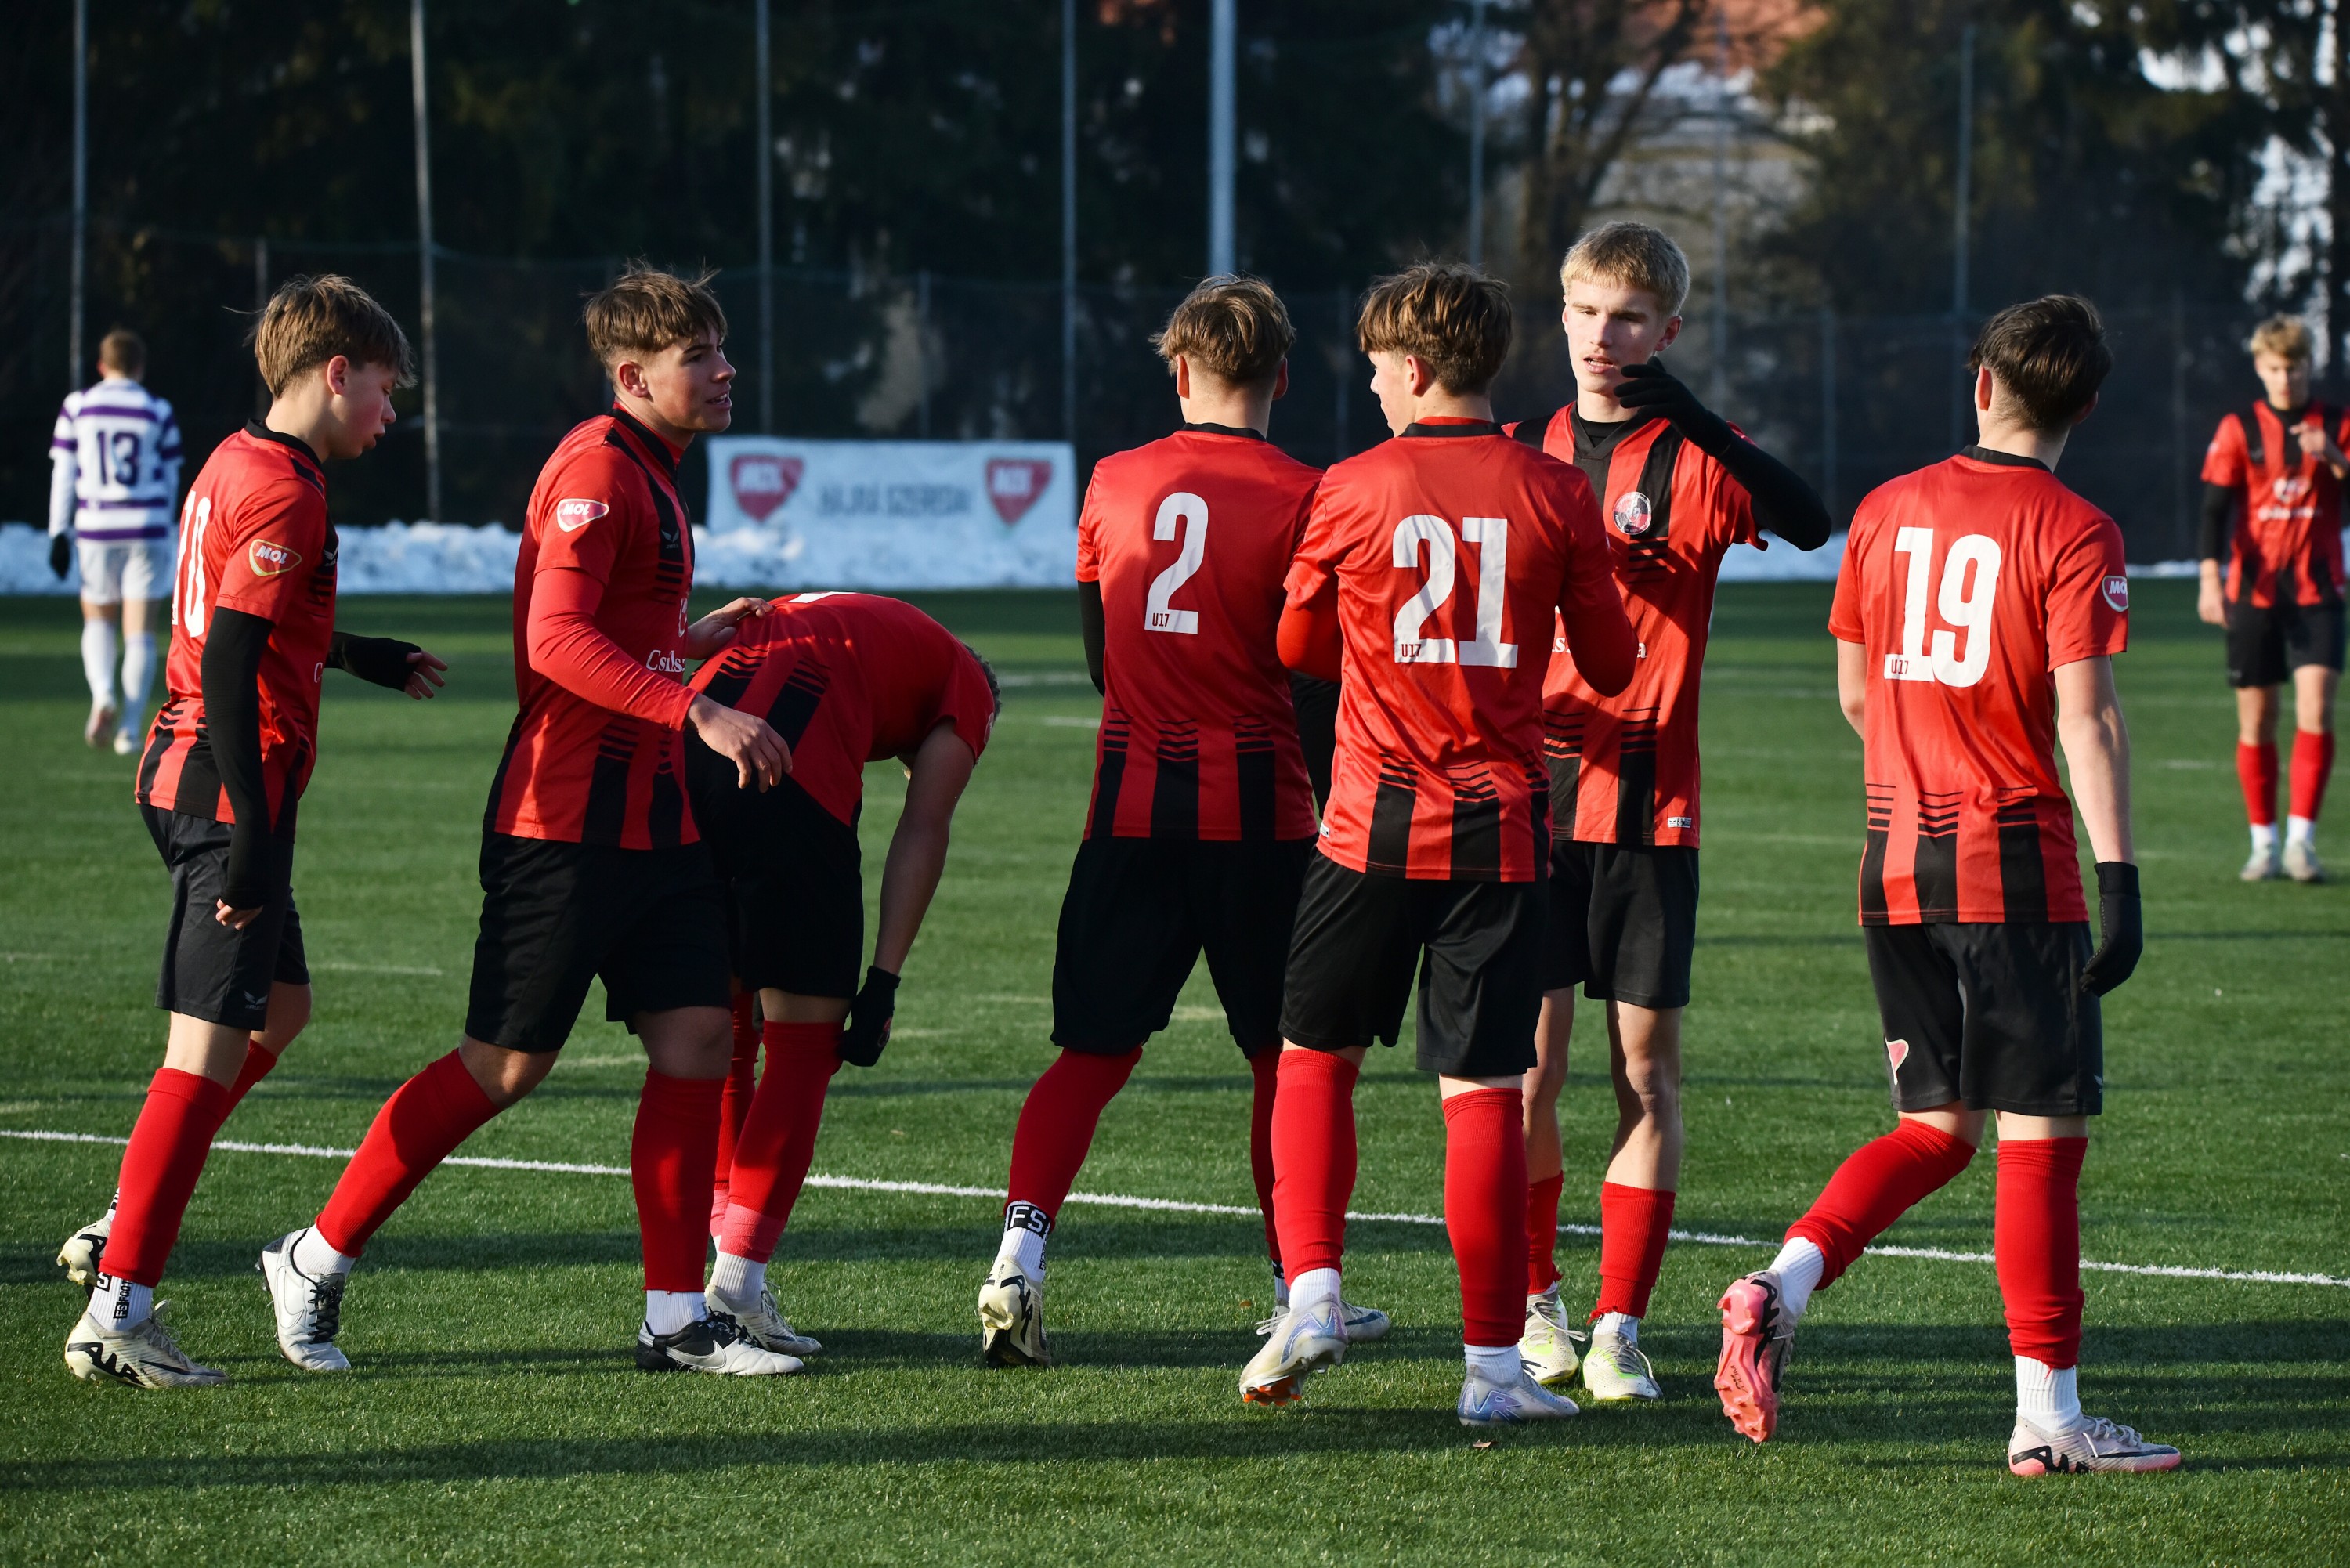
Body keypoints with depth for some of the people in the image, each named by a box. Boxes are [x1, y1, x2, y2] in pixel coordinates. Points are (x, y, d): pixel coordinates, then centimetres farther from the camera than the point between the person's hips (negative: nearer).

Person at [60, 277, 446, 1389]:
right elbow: (228, 662, -23)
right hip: (229, 789, -10)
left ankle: (122, 1228, 21)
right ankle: (116, 1316, -11)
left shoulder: (237, 465, 16)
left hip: (187, 775, 10)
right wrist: (252, 834, -24)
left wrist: (368, 659, 49)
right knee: (212, 1044, -9)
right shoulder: (283, 491, -15)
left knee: (280, 1007, 21)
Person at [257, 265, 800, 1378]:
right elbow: (557, 641, -25)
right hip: (572, 816, -9)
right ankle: (315, 1262, 8)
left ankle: (675, 1320, 6)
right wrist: (698, 712, -30)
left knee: (695, 1039, 2)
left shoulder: (650, 473, 18)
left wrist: (692, 641, 19)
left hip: (653, 815, 9)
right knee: (505, 1066, -4)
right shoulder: (595, 468, -14)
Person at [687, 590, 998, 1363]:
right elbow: (922, 831, 10)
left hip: (685, 747, 6)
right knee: (804, 1043, 4)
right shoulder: (966, 688, 23)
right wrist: (883, 981, 6)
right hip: (789, 762, -6)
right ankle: (736, 1284, -2)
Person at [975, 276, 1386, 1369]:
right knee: (1287, 1055, 9)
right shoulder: (1299, 498, -7)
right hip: (1257, 807, -3)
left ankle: (1019, 1257, -9)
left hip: (1132, 802, 3)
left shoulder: (1114, 485, 5)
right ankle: (1300, 1291, 14)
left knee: (1094, 1051, 6)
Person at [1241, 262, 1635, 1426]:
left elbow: (1299, 644, 10)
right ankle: (1492, 1363, 1)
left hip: (1375, 825, -1)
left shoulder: (1353, 489, -3)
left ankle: (1312, 1293, 3)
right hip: (1503, 826, 1)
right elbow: (1611, 664, 7)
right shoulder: (1556, 495, -1)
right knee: (1484, 1089, 1)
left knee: (1316, 1056, 16)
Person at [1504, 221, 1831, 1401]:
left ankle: (1620, 1327, 1)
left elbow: (1808, 523, -24)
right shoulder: (1527, 454, 9)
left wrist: (1691, 417, -31)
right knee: (1532, 1062, 1)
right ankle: (1535, 1305, 15)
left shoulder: (1692, 456, -3)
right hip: (1531, 793, 3)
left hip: (1649, 800, -3)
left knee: (1647, 1067, -2)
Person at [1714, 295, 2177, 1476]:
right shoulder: (2072, 535, -8)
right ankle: (2047, 1415, 0)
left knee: (1939, 1123, 15)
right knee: (2041, 1132, 0)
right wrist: (2118, 875, -16)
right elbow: (2085, 717, -16)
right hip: (2015, 861, -6)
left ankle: (1784, 1284, -5)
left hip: (1897, 854, 6)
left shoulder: (1887, 511, 8)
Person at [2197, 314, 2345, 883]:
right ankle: (2264, 842, 12)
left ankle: (2301, 839, -11)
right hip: (2253, 590, 0)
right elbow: (2216, 506, -1)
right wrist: (2211, 576, -13)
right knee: (2255, 718, 2)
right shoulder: (2239, 429, 4)